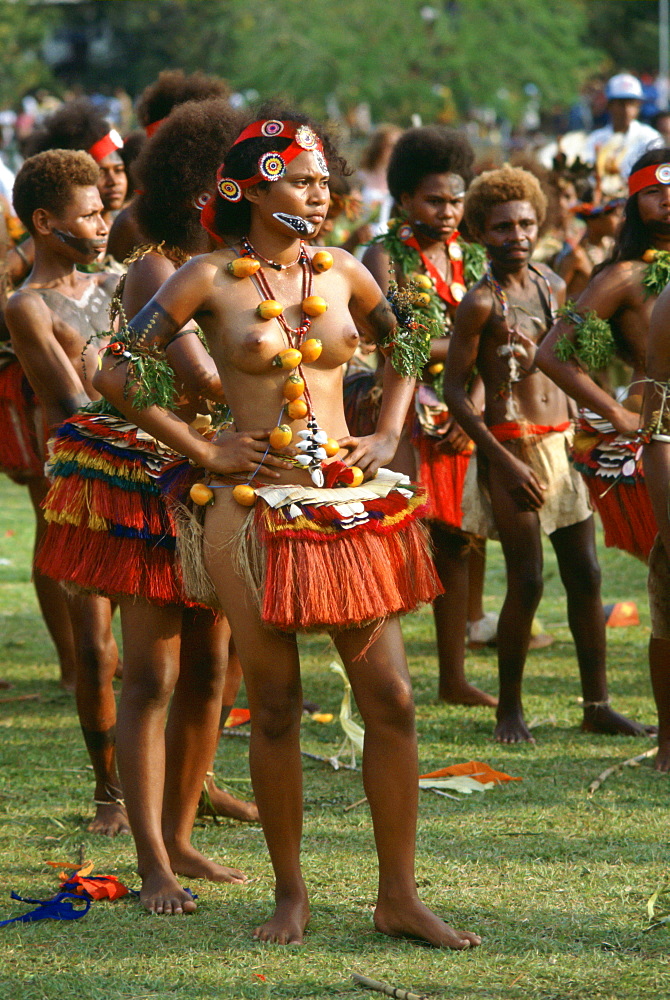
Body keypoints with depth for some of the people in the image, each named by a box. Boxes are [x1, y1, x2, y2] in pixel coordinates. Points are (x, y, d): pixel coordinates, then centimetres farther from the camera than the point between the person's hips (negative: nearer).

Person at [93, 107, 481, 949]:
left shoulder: (340, 272, 8)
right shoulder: (210, 279, -4)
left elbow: (404, 347, 24)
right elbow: (117, 374, -5)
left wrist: (388, 436, 11)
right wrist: (202, 451, -5)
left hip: (352, 504, 4)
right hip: (255, 512, -4)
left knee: (391, 699, 0)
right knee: (274, 706, 3)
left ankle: (398, 897, 8)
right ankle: (290, 895, 15)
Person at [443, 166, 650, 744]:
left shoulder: (553, 287, 9)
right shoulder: (481, 303, -10)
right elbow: (455, 391, -10)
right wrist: (505, 461, -16)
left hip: (562, 441, 6)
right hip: (512, 445, -6)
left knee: (585, 575, 6)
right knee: (527, 582, -7)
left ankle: (598, 705, 13)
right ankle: (510, 709, 6)